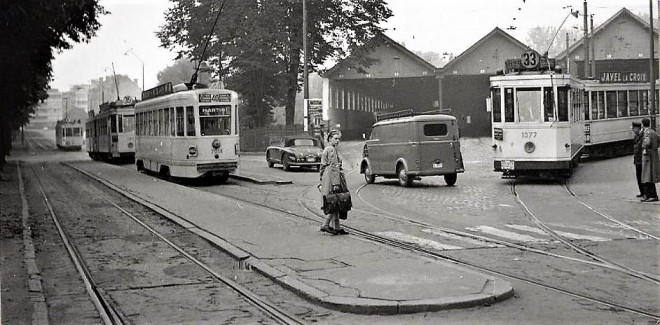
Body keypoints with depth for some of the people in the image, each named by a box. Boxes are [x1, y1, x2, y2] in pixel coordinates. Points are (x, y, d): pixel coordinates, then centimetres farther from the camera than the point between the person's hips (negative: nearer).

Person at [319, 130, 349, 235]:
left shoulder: (326, 149, 18)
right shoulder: (332, 149, -11)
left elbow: (322, 167, 22)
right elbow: (334, 167, -18)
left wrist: (321, 182, 25)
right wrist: (336, 183, -21)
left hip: (326, 178, 10)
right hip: (332, 177, -10)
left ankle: (337, 227, 12)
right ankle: (326, 225, -8)